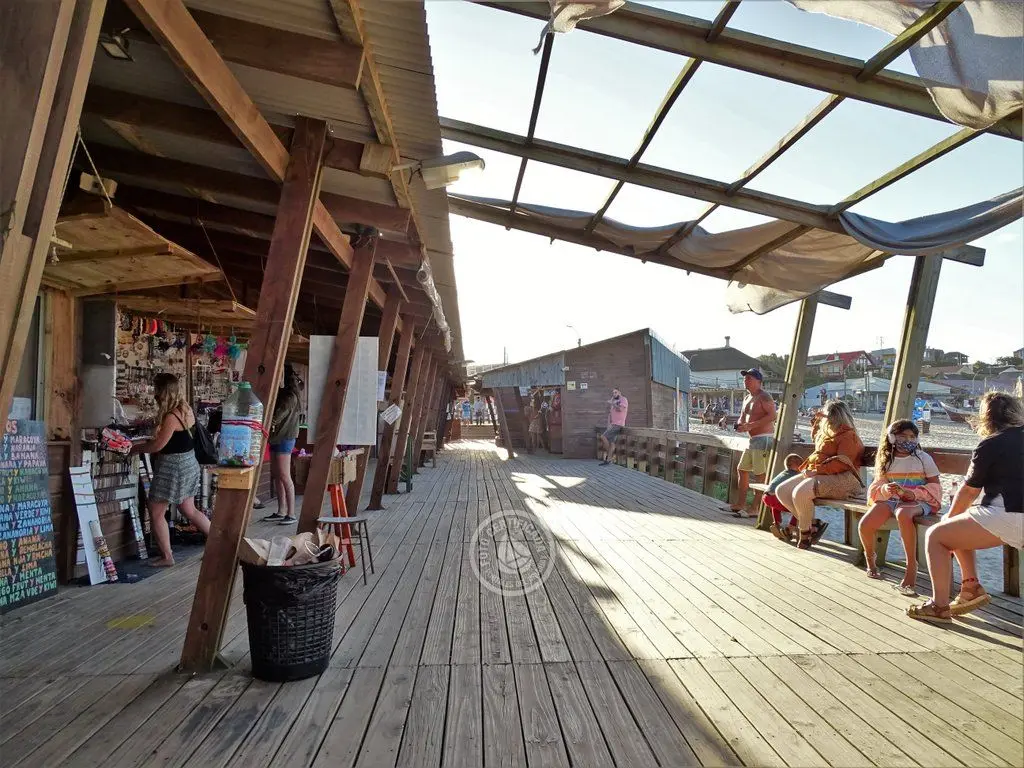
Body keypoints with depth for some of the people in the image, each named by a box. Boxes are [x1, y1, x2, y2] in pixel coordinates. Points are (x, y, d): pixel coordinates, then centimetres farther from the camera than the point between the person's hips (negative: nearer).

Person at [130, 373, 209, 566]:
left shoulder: (171, 416, -21)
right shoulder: (185, 409, 6)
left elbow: (157, 446, -18)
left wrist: (134, 448, -2)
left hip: (173, 467, -9)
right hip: (188, 463, 9)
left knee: (156, 513, 5)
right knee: (190, 510, 17)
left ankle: (166, 557, 12)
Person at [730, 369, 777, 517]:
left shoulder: (763, 397, -11)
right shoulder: (747, 398, 17)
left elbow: (772, 415, -22)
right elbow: (742, 417, 23)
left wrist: (751, 425, -24)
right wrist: (739, 424, -1)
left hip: (763, 439, -10)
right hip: (753, 439, 10)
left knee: (760, 474, -9)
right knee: (742, 469, 13)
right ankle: (740, 504, 19)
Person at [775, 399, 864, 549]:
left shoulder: (848, 435, -6)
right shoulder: (827, 432, 22)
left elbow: (841, 463, -19)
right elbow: (815, 437, 48)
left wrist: (816, 470, -23)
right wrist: (816, 421, 32)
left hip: (840, 478, -10)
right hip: (817, 474, 10)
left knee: (800, 493, -33)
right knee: (781, 491, -6)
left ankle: (805, 532, -13)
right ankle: (813, 524, -7)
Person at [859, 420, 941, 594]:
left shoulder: (923, 458, 6)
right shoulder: (885, 460, 13)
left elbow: (934, 486, 4)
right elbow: (877, 485, 11)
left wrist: (913, 493, -15)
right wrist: (885, 490, -15)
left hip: (917, 501, -3)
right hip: (889, 499, 3)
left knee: (903, 514, -43)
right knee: (864, 525, -26)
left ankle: (911, 568, -34)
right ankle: (870, 557, 9)